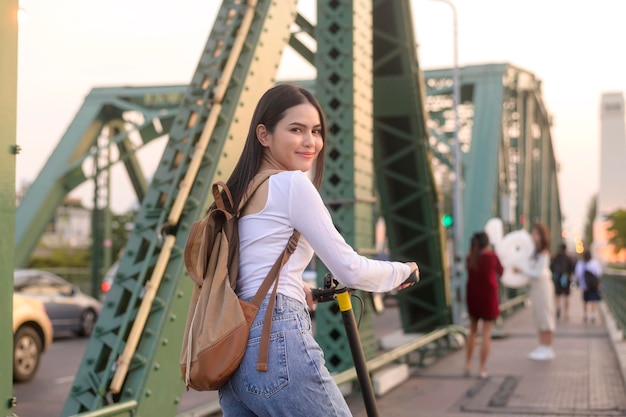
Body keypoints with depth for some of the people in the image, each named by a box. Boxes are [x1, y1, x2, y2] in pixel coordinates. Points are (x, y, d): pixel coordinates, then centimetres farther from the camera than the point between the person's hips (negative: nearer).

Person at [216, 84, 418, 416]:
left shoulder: (239, 190, 19)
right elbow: (350, 270, -5)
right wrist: (403, 272, 12)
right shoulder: (292, 183, -5)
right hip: (277, 341, -9)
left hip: (234, 351, 9)